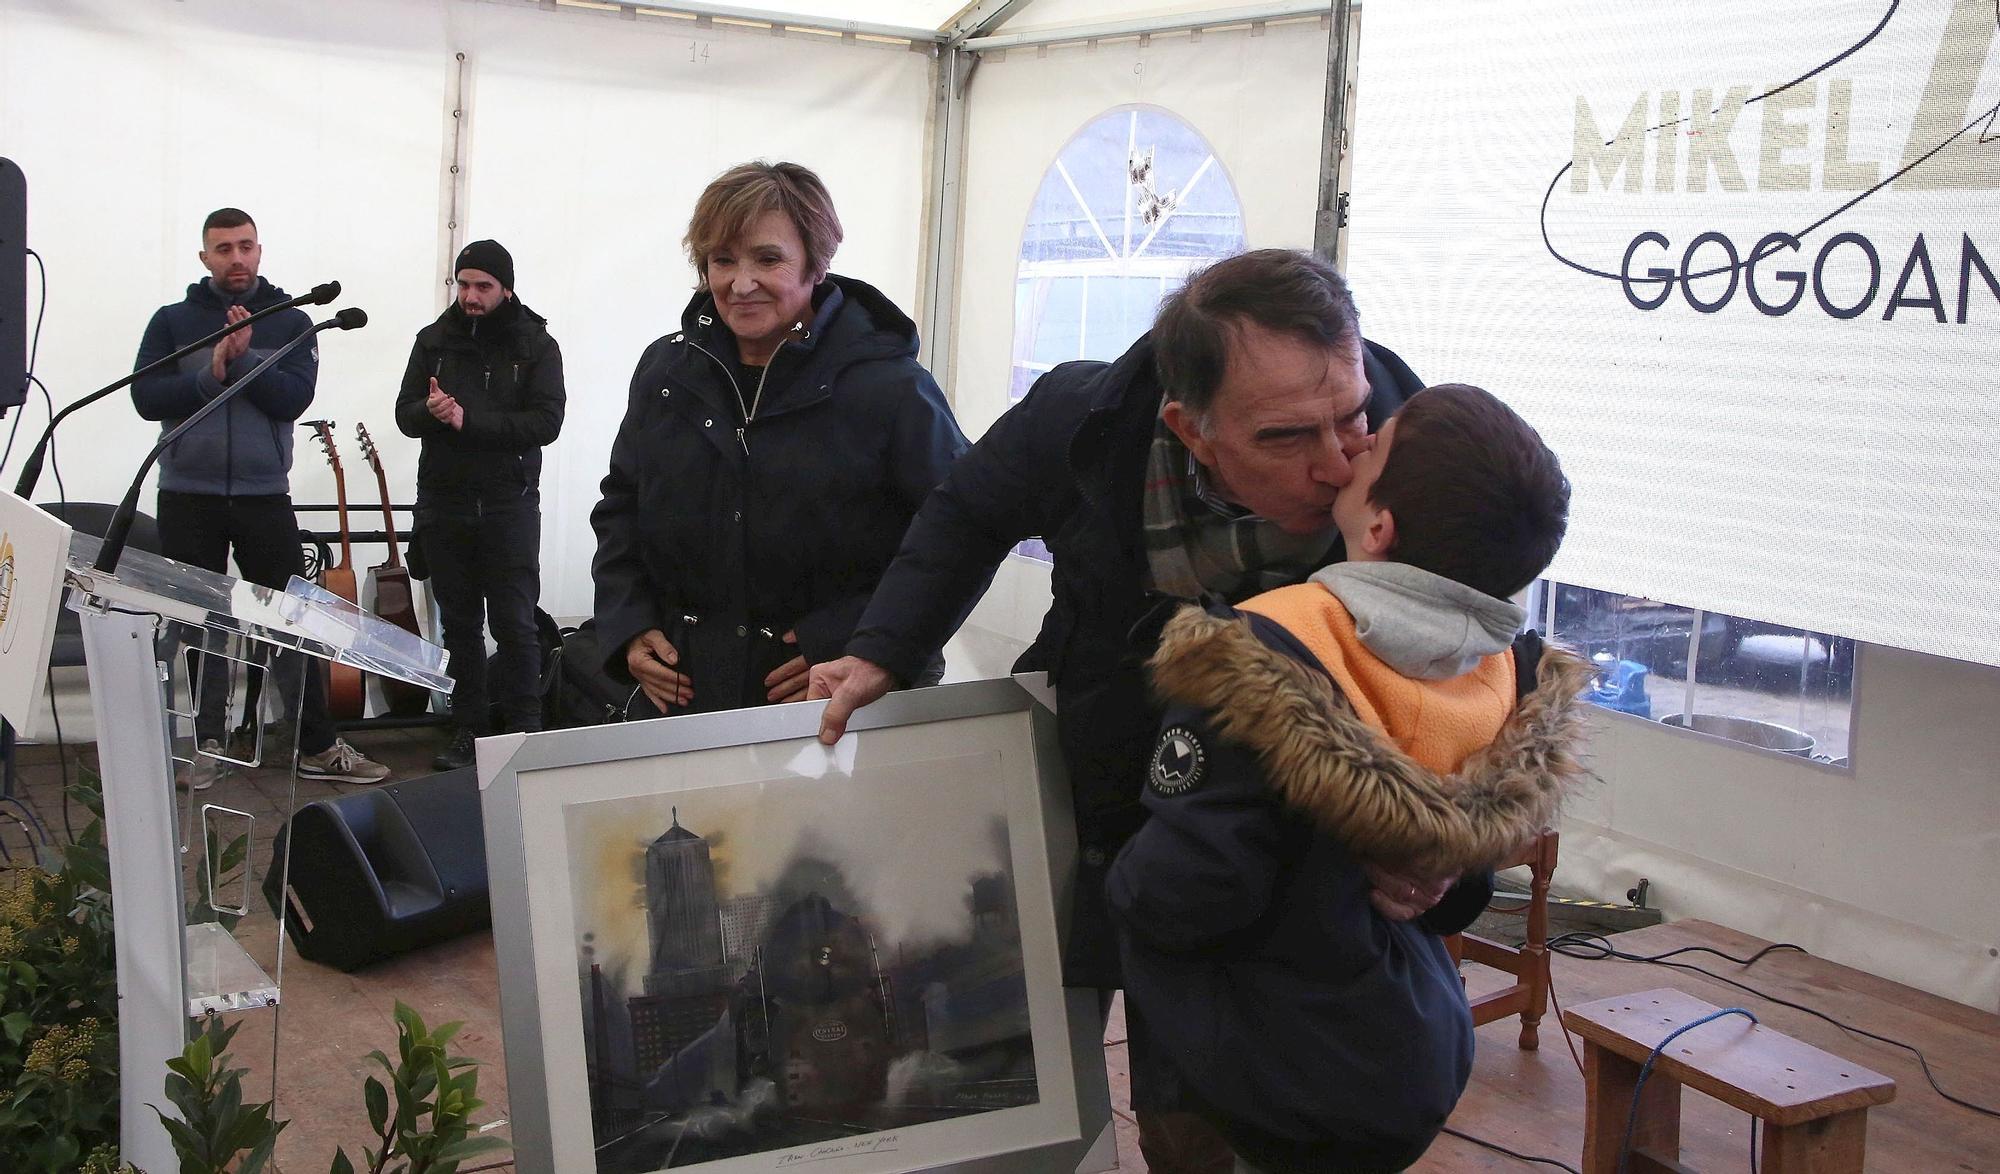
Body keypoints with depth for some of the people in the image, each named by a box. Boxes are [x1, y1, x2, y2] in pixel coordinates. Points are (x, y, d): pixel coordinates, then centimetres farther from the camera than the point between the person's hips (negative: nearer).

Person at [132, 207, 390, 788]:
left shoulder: (289, 322, 5)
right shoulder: (172, 322, 6)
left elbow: (294, 398, -8)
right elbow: (146, 398, -5)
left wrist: (243, 358, -18)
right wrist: (212, 373, -16)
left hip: (264, 495, 0)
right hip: (188, 496, 0)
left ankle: (318, 746, 8)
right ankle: (204, 745, 18)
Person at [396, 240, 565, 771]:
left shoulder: (535, 345, -2)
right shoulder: (434, 340, 9)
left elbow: (546, 422, -13)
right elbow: (405, 414, 6)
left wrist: (468, 420, -19)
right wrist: (431, 411, -17)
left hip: (508, 503, -3)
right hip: (443, 503, 4)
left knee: (514, 622, -3)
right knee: (459, 622, 9)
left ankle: (525, 728, 5)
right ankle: (469, 729, 17)